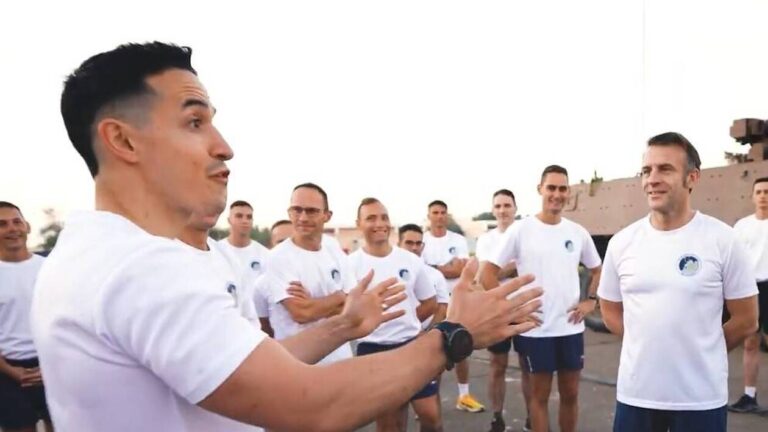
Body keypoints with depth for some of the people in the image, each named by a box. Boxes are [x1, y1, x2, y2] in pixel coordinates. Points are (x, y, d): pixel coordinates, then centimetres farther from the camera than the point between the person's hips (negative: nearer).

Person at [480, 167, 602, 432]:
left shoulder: (578, 233, 4)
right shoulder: (520, 230, -8)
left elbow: (597, 270, 19)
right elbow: (488, 273, -8)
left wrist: (591, 301, 5)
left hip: (571, 328, 4)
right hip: (535, 329, -3)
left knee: (570, 394, 14)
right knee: (540, 394, 9)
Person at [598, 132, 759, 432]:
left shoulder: (722, 240, -7)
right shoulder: (622, 242, 0)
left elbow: (746, 320, 0)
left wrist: (699, 351, 4)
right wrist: (647, 346, 3)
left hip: (701, 397, -2)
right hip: (635, 392, 2)